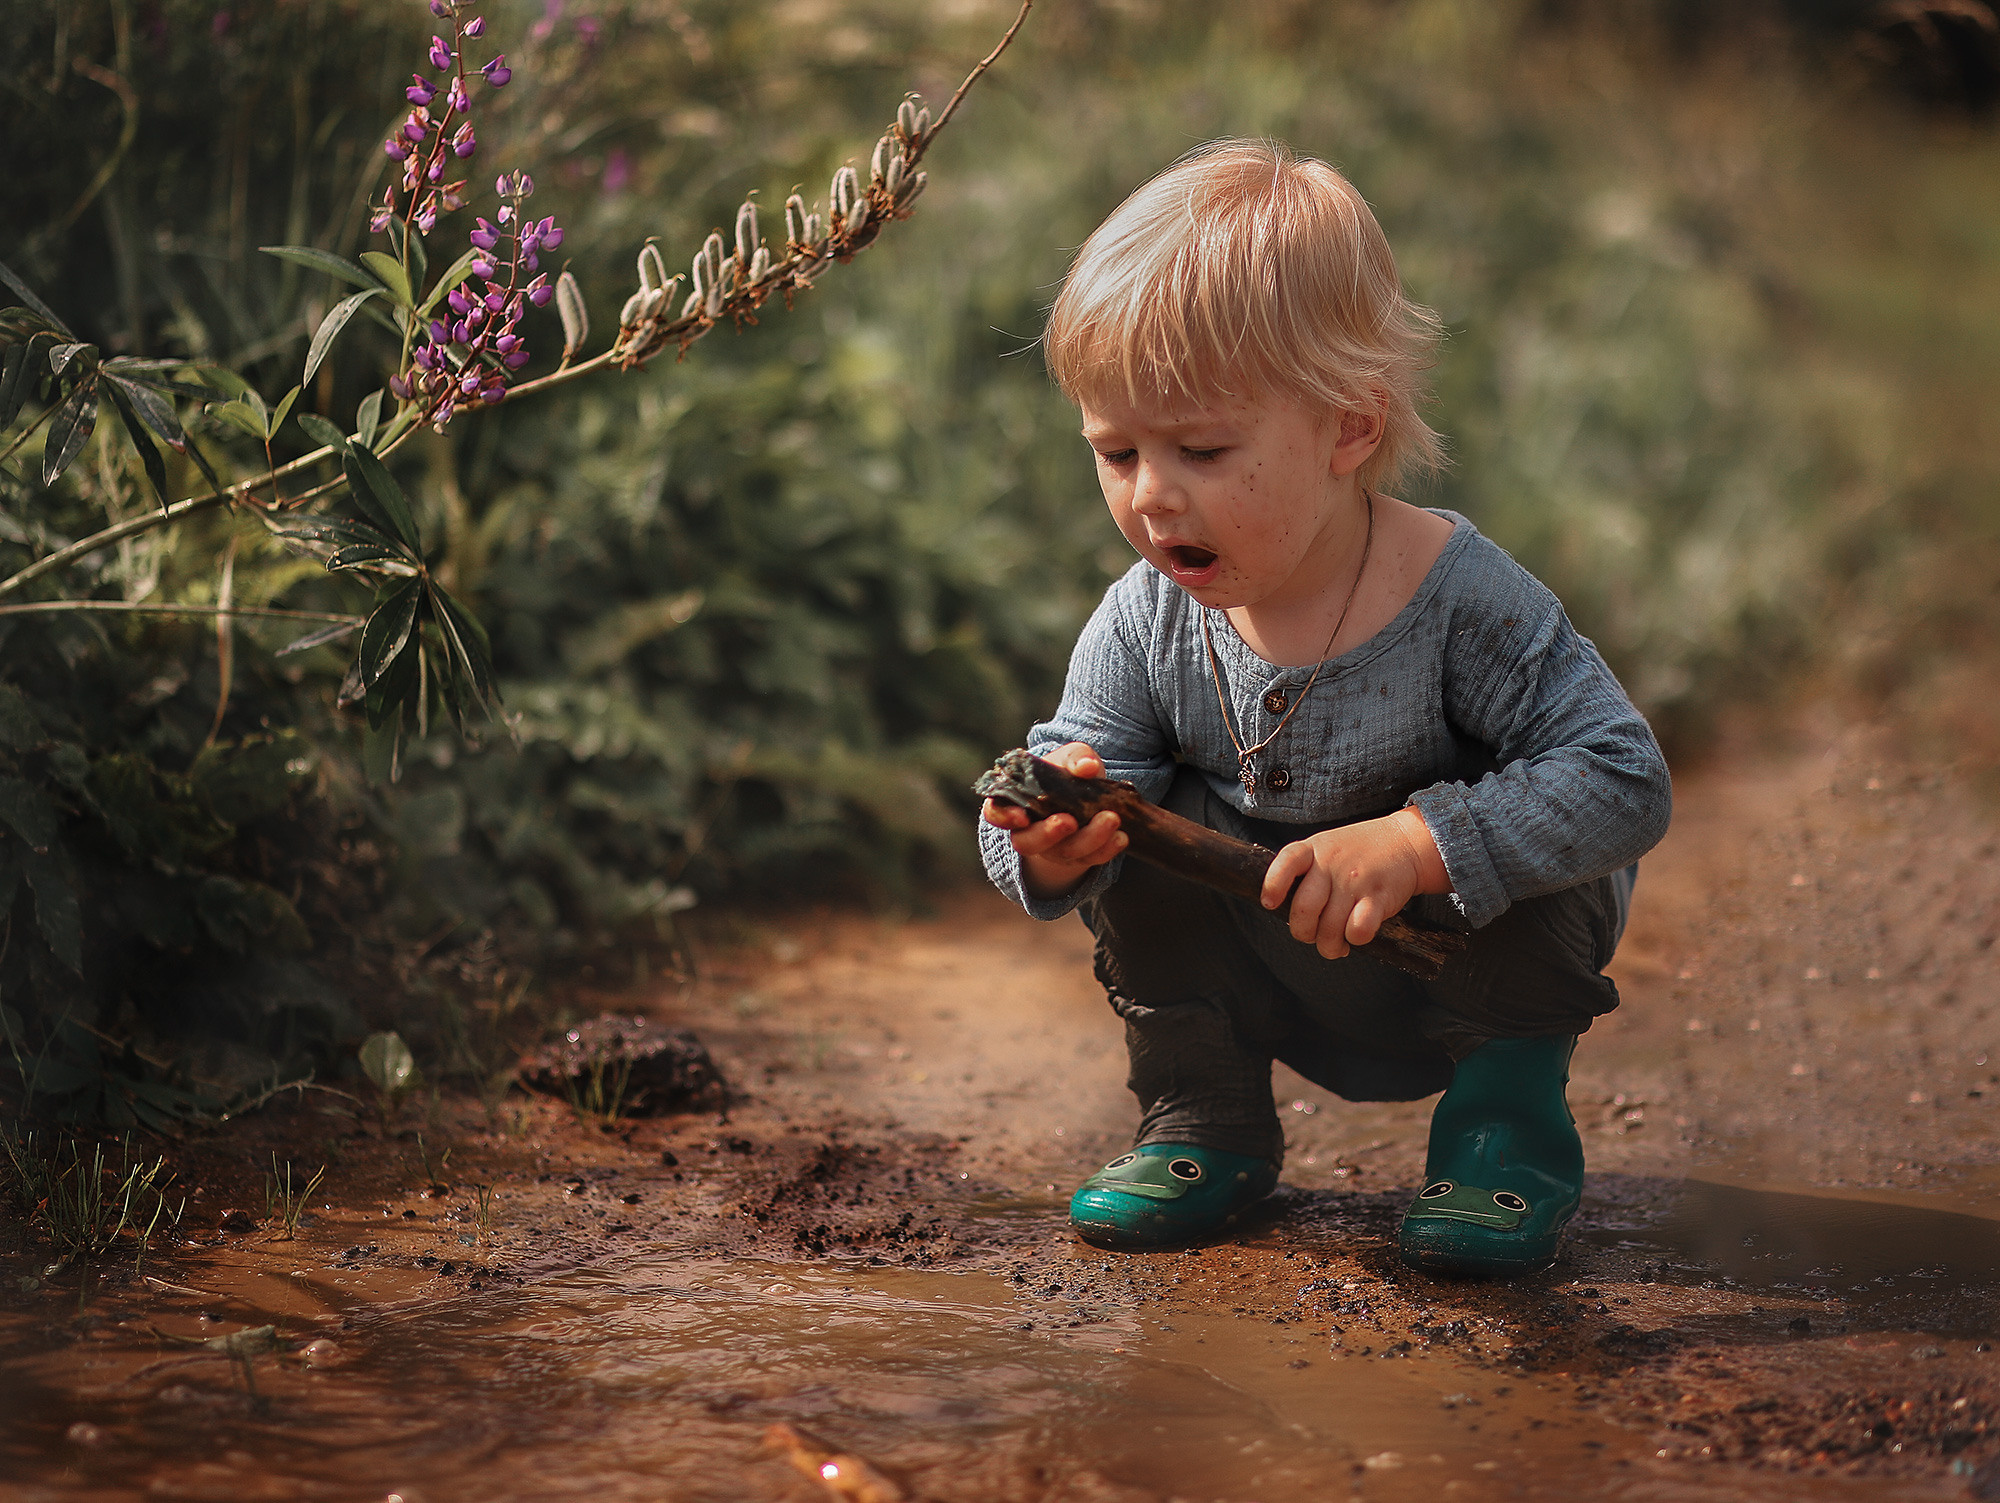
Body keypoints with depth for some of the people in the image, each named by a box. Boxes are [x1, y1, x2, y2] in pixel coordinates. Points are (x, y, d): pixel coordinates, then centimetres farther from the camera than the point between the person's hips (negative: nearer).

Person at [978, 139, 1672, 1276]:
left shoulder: (1464, 604, -27)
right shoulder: (1145, 624, -16)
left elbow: (1628, 781, -30)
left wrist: (1416, 846, -41)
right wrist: (1048, 846, -40)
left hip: (1468, 972, -3)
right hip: (1279, 1001, 4)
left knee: (1522, 839, -30)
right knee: (1134, 815, -17)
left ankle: (1512, 1113, -6)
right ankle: (1204, 1118, 2)